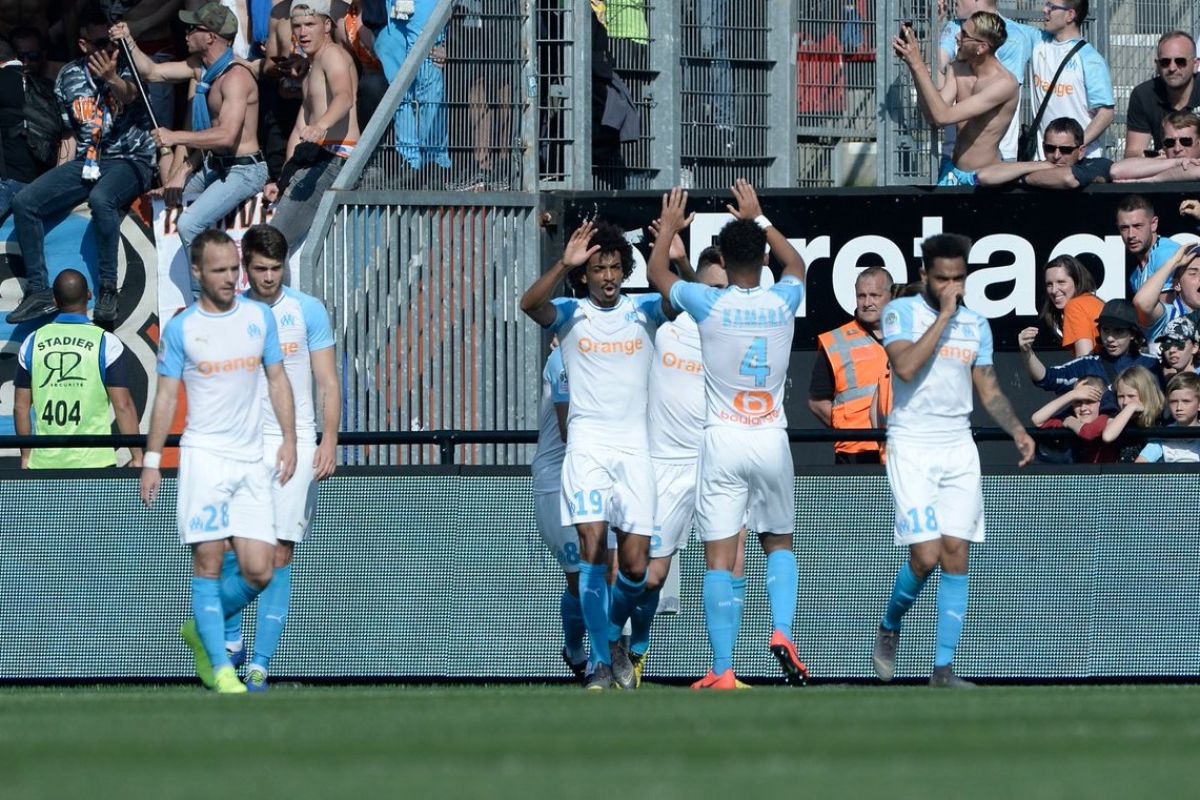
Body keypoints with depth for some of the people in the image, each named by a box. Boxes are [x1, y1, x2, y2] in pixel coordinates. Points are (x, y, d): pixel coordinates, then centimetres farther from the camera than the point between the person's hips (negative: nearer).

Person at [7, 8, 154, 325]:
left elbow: (129, 95, -27)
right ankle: (39, 292, -14)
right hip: (85, 162, 5)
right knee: (23, 202, -14)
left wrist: (113, 80, -50)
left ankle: (108, 291, -30)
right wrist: (62, 174, 10)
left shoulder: (128, 68, -3)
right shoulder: (69, 77, 9)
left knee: (100, 199, -38)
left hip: (130, 160, -5)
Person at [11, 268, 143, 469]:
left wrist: (26, 455, 19)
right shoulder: (106, 343, -4)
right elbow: (123, 405, -7)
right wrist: (137, 456, -1)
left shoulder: (32, 343, 6)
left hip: (44, 461, 3)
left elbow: (21, 406, 9)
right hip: (93, 459, -3)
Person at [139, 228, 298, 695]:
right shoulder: (181, 328, 1)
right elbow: (165, 397, 5)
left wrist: (289, 440, 4)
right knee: (208, 562, -8)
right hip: (204, 457, -3)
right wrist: (151, 460, 1)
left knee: (259, 573, -3)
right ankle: (221, 670, -4)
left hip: (252, 461, 3)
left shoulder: (259, 317, 8)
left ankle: (201, 629, 23)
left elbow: (277, 380, 14)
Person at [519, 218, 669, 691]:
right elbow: (530, 304, -14)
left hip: (634, 447, 2)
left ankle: (613, 635, 28)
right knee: (593, 545, -17)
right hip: (587, 444, -2)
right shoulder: (569, 314, 6)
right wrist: (564, 264, -28)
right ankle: (600, 661, -12)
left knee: (636, 566, -2)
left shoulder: (644, 311, 11)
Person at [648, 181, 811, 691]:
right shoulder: (783, 303, 0)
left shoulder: (709, 304, -6)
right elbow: (795, 264, 26)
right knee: (779, 543, 21)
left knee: (720, 560, -2)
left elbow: (656, 272, 14)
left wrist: (669, 228, 31)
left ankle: (722, 673, -7)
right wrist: (758, 220, 35)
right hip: (772, 439, 2)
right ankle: (782, 632, -2)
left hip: (723, 441, -2)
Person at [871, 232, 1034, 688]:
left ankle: (943, 668, 0)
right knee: (926, 556, -13)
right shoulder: (902, 313, -3)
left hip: (959, 447, 4)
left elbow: (989, 390, 17)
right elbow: (906, 367, -20)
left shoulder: (976, 325, 11)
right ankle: (889, 628, 17)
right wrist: (944, 316, -16)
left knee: (956, 556, -3)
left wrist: (1016, 429, 1)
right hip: (912, 446, -4)